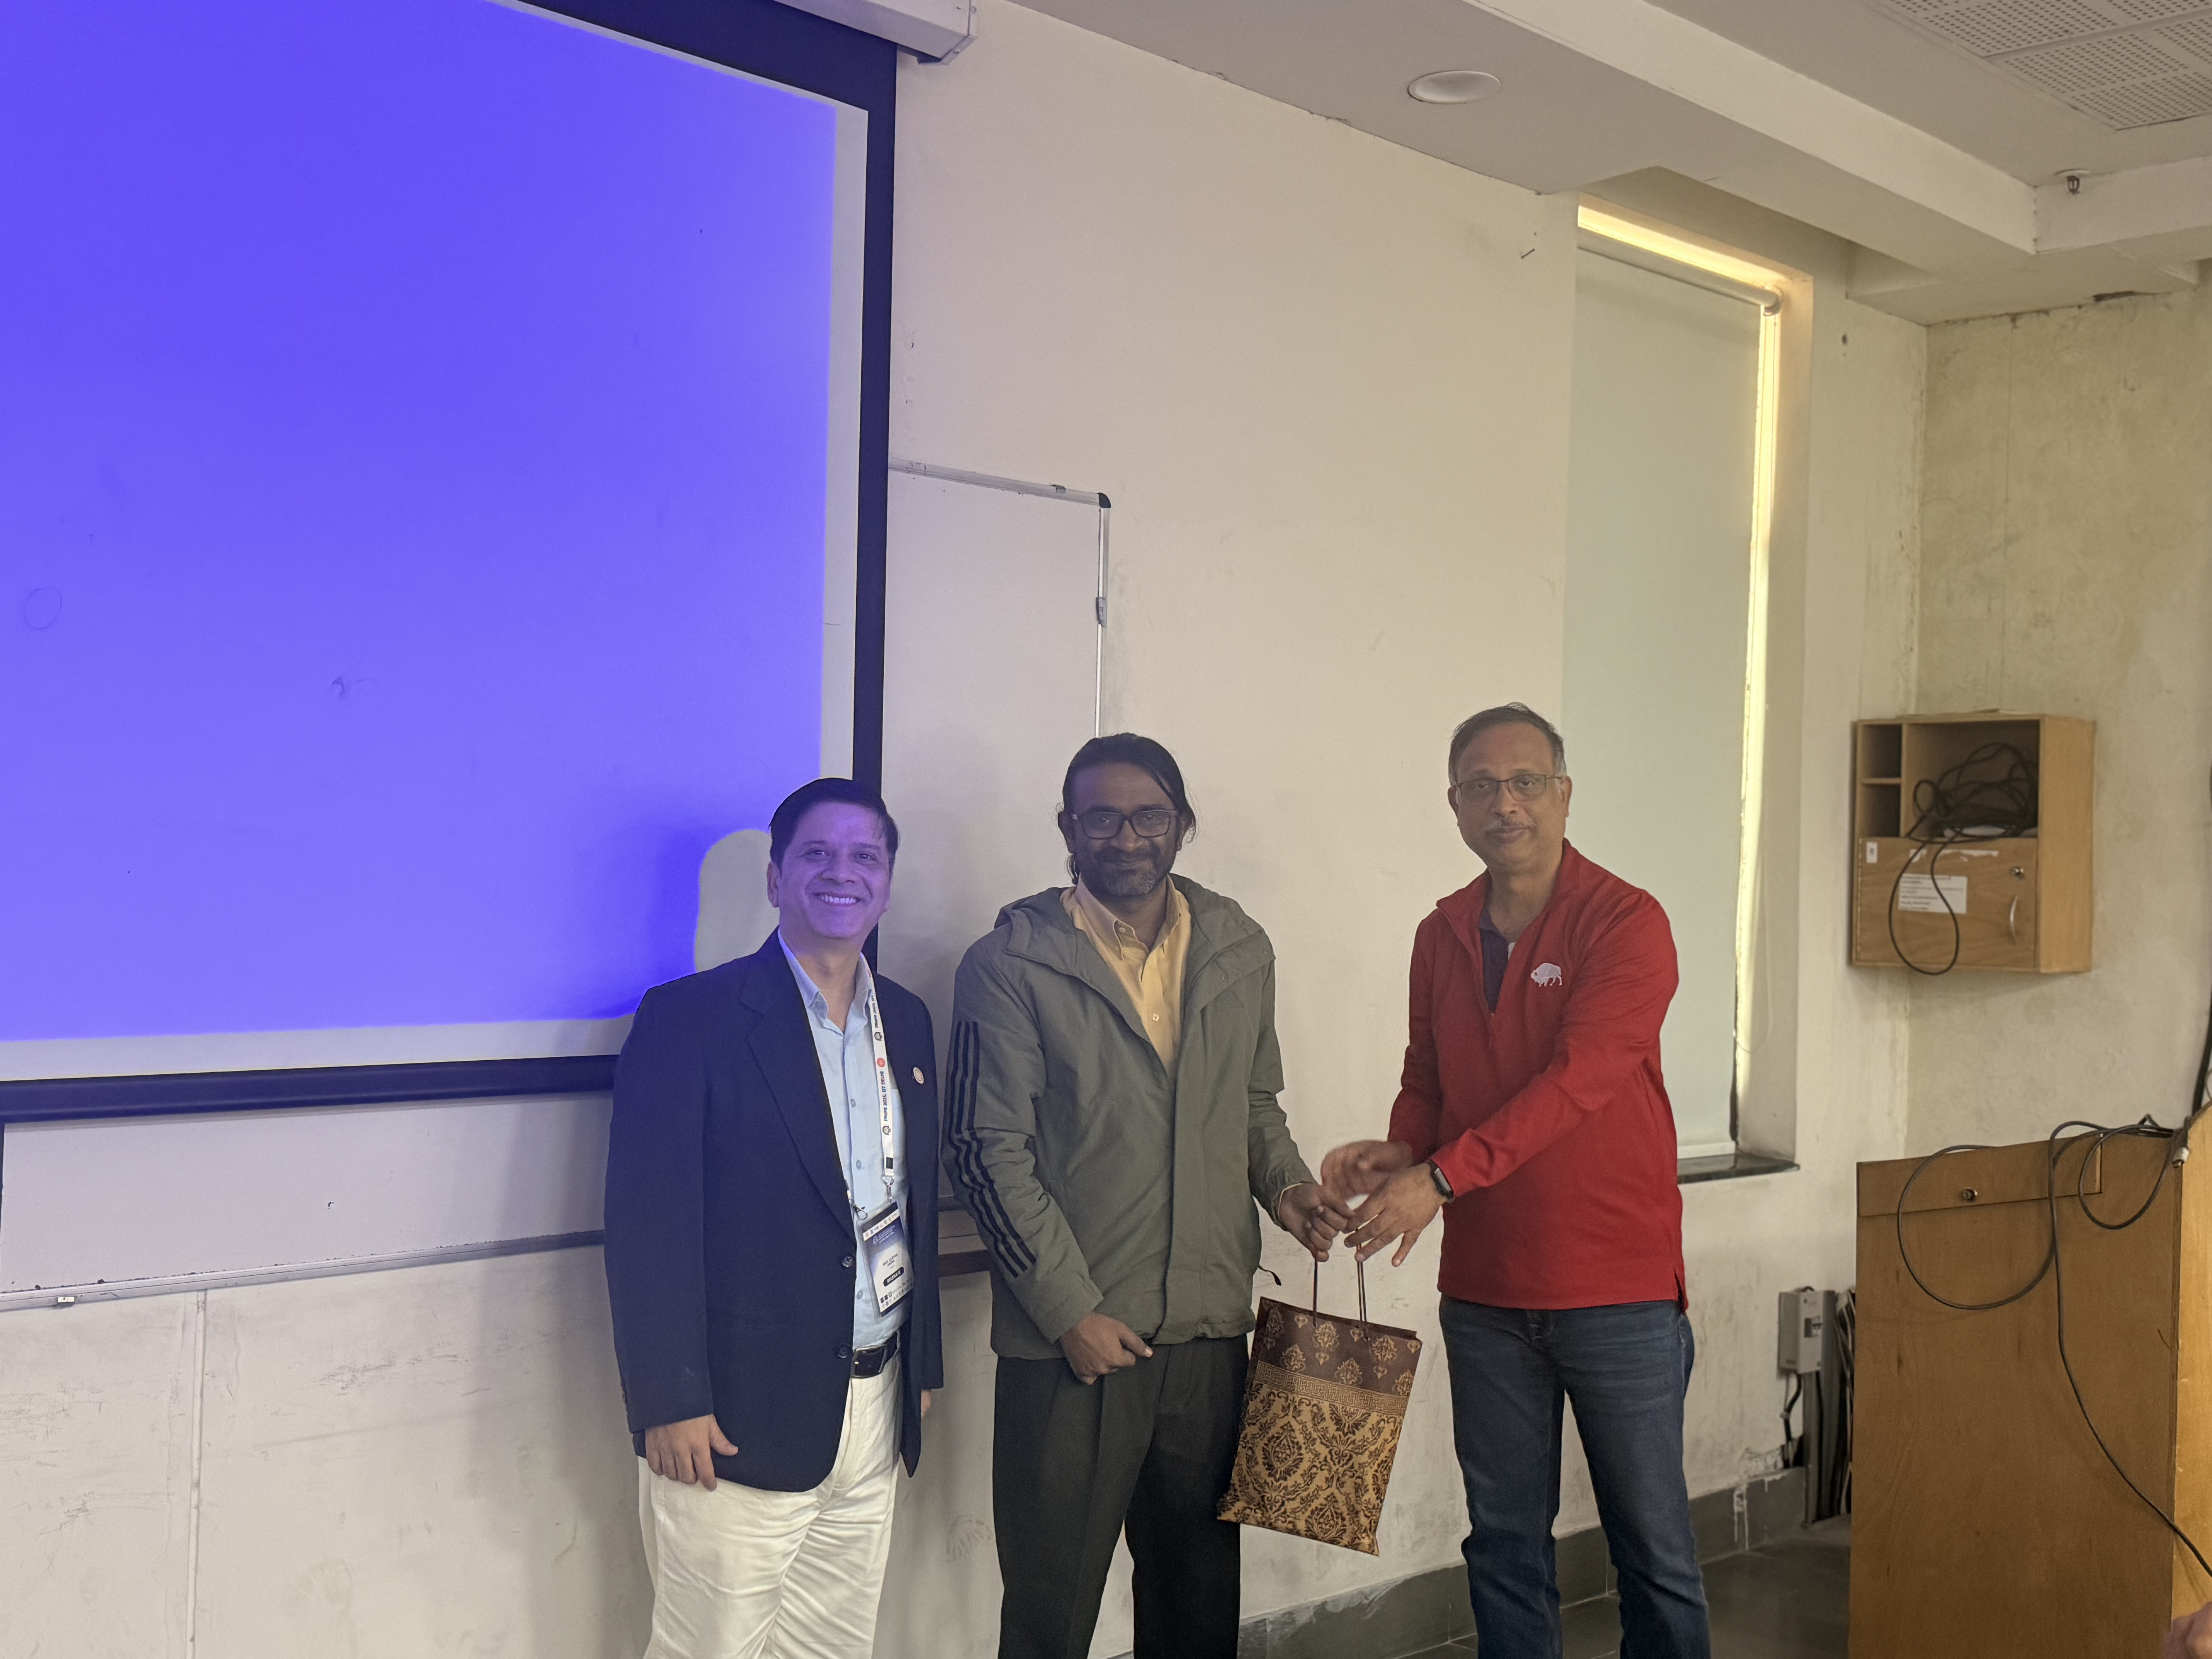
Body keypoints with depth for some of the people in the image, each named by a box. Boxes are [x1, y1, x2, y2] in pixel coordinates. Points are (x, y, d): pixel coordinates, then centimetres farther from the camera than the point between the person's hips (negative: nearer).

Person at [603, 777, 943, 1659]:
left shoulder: (908, 1021, 10)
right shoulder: (690, 1017, -9)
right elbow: (648, 1223, -12)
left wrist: (922, 1369, 15)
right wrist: (669, 1403, -15)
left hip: (875, 1411, 6)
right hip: (738, 1420, -6)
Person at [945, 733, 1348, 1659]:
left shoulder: (1241, 952, 8)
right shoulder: (1011, 966, -6)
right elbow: (989, 1154, -8)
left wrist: (1282, 1181, 0)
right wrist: (1072, 1311, -12)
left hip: (1211, 1329, 4)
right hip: (1069, 1339, -4)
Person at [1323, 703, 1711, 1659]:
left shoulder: (1625, 924, -11)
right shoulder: (1441, 937, 8)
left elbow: (1576, 1080, -22)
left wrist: (1442, 1177, -28)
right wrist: (1399, 1154, -6)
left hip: (1618, 1292, -5)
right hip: (1485, 1294, 5)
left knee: (1651, 1542, 7)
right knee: (1504, 1541, 13)